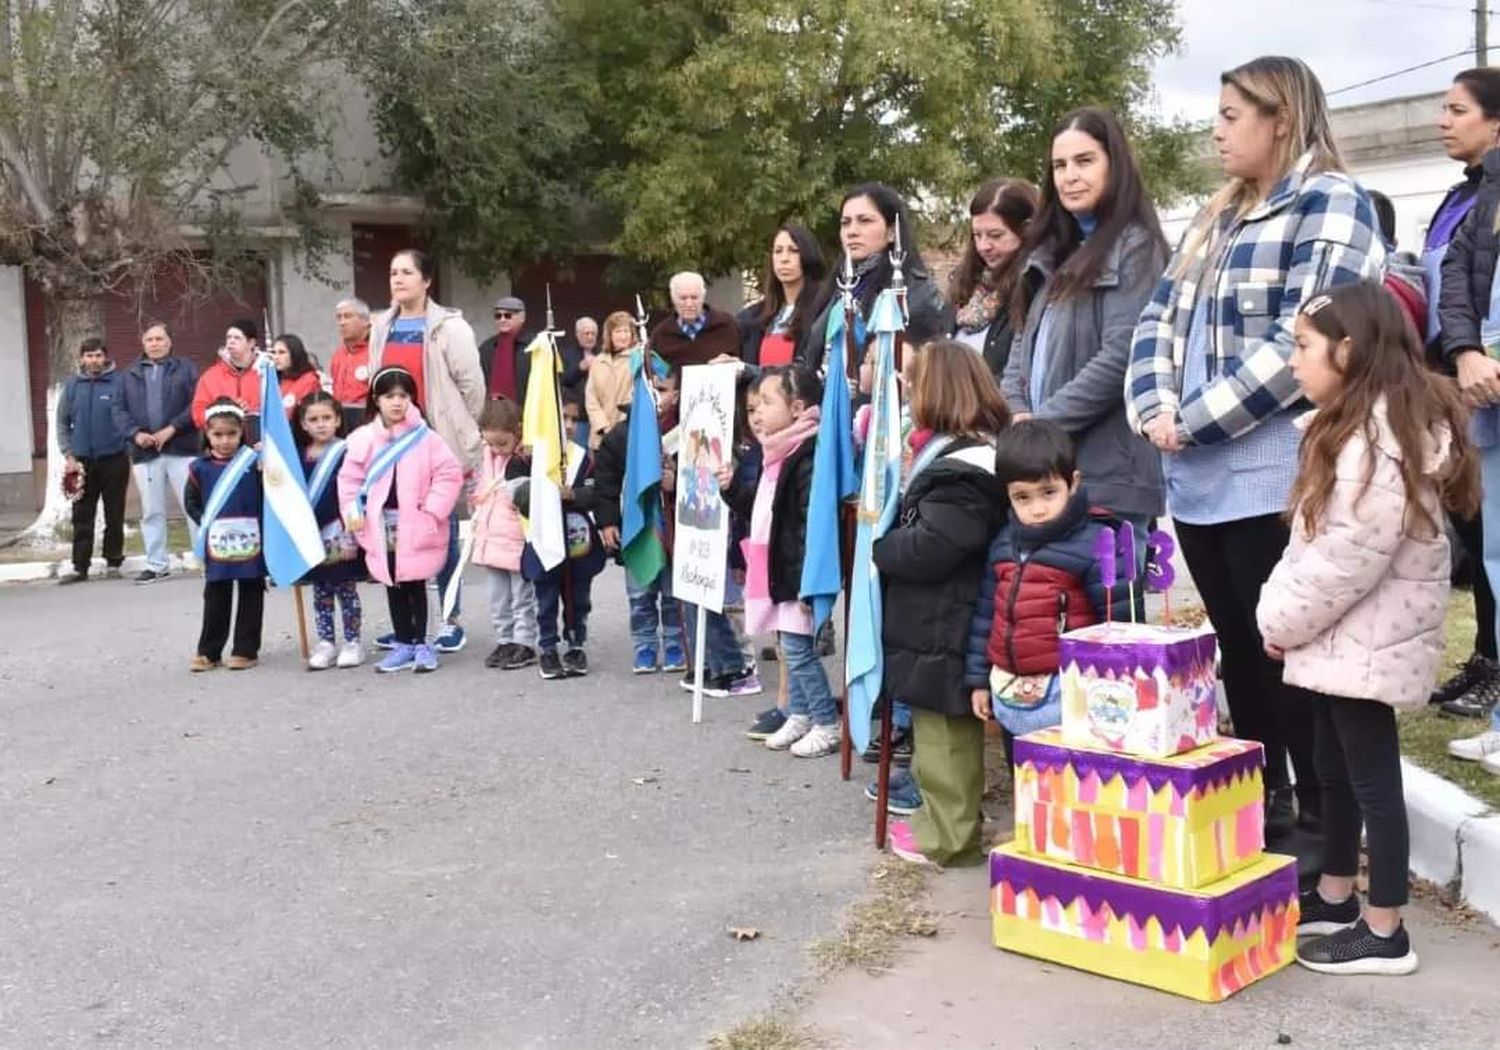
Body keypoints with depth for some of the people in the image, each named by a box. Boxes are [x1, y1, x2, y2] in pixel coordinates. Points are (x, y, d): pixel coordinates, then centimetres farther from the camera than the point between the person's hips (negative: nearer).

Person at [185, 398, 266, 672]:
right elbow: (191, 501, 10)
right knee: (216, 598, 10)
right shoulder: (200, 467, 2)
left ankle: (246, 650, 16)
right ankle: (208, 651, 18)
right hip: (216, 544, 2)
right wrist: (205, 522, 0)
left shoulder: (254, 460, -5)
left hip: (250, 541, -2)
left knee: (250, 596, 7)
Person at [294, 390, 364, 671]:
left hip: (340, 534, -4)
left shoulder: (345, 452, -8)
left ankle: (352, 642, 14)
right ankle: (326, 643, 18)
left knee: (346, 587, 5)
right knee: (320, 590, 11)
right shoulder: (299, 455, 7)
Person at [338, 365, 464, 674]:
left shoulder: (425, 437, -6)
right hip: (381, 527, 3)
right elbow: (350, 479, 8)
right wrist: (353, 511, -3)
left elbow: (450, 474, -7)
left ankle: (420, 643, 13)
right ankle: (404, 644, 20)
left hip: (416, 527, -3)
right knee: (393, 587, 11)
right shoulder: (363, 439, 2)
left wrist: (432, 510, -11)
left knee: (415, 586, 3)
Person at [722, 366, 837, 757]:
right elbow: (758, 507, 23)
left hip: (797, 574, -10)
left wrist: (807, 581, -25)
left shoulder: (807, 458, -20)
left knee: (799, 649, -4)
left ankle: (827, 725, 7)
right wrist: (732, 486, 7)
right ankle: (799, 716, 28)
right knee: (792, 648, 17)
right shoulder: (774, 453, 11)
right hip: (777, 571, 10)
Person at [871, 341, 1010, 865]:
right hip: (939, 621, 10)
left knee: (944, 731, 0)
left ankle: (947, 836, 9)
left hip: (943, 628, -10)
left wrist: (877, 545, -9)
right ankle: (943, 820, 29)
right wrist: (888, 540, 3)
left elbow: (927, 549, -25)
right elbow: (920, 529, 19)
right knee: (940, 726, 18)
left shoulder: (960, 468, -21)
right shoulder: (964, 451, 13)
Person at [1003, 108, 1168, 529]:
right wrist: (1016, 417, -2)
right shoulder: (1054, 252, 18)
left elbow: (1119, 356, -15)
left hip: (1108, 472, -7)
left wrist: (1041, 422, -13)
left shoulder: (1134, 246, -5)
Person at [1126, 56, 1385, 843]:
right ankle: (1258, 805, 27)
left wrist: (1195, 420, -15)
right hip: (1198, 481, 8)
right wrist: (1154, 408, -4)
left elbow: (1302, 342, -17)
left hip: (1274, 480, -8)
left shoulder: (1331, 205, -6)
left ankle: (1322, 821, 12)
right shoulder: (1218, 217, 19)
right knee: (1237, 652, 15)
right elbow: (1160, 319, 14)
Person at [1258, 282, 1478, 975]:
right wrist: (1280, 610, 6)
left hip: (1367, 638, -10)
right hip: (1343, 635, 10)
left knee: (1371, 778, -1)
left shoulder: (1379, 437, -21)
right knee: (1335, 771, 19)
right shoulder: (1359, 424, 11)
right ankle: (1334, 900, 33)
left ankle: (1384, 935, 10)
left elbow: (1349, 557, -24)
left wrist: (1282, 618, -12)